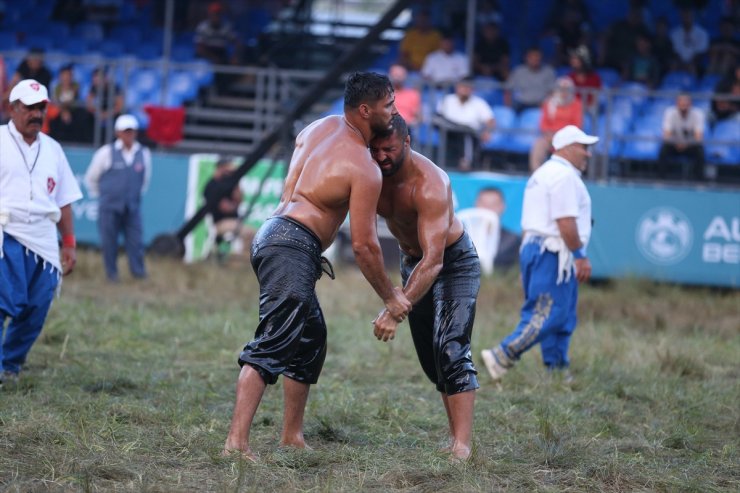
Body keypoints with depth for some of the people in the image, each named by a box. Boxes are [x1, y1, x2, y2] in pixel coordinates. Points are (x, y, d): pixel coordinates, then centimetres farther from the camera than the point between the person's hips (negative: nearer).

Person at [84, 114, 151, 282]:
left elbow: (145, 179, 21)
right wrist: (100, 195, 12)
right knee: (109, 241, -1)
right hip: (109, 206, -2)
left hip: (132, 206, 2)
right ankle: (111, 273, 10)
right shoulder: (106, 153, -3)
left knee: (135, 240, -8)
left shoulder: (144, 154, 5)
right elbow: (91, 178, 8)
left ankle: (138, 271, -6)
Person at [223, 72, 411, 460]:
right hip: (292, 245, -10)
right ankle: (236, 440, -28)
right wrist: (389, 296, 2)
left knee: (310, 338, 20)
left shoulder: (323, 126, 12)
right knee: (272, 344, -18)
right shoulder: (364, 171, -11)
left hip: (273, 234, 10)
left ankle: (291, 436, 25)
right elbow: (363, 245, -10)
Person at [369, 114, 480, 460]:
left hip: (453, 260, -7)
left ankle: (462, 445, -26)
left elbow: (433, 263, -44)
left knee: (450, 350, -21)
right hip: (412, 260, 7)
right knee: (429, 357, 8)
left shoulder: (429, 185, -38)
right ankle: (457, 436, 18)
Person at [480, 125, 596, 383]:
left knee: (562, 318, 12)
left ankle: (558, 372, 12)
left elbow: (528, 223, 20)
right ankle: (502, 356, -16)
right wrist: (580, 255, -16)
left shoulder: (542, 174, 21)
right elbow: (565, 221, -19)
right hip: (553, 253, -11)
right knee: (548, 315, -12)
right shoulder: (564, 175, -11)